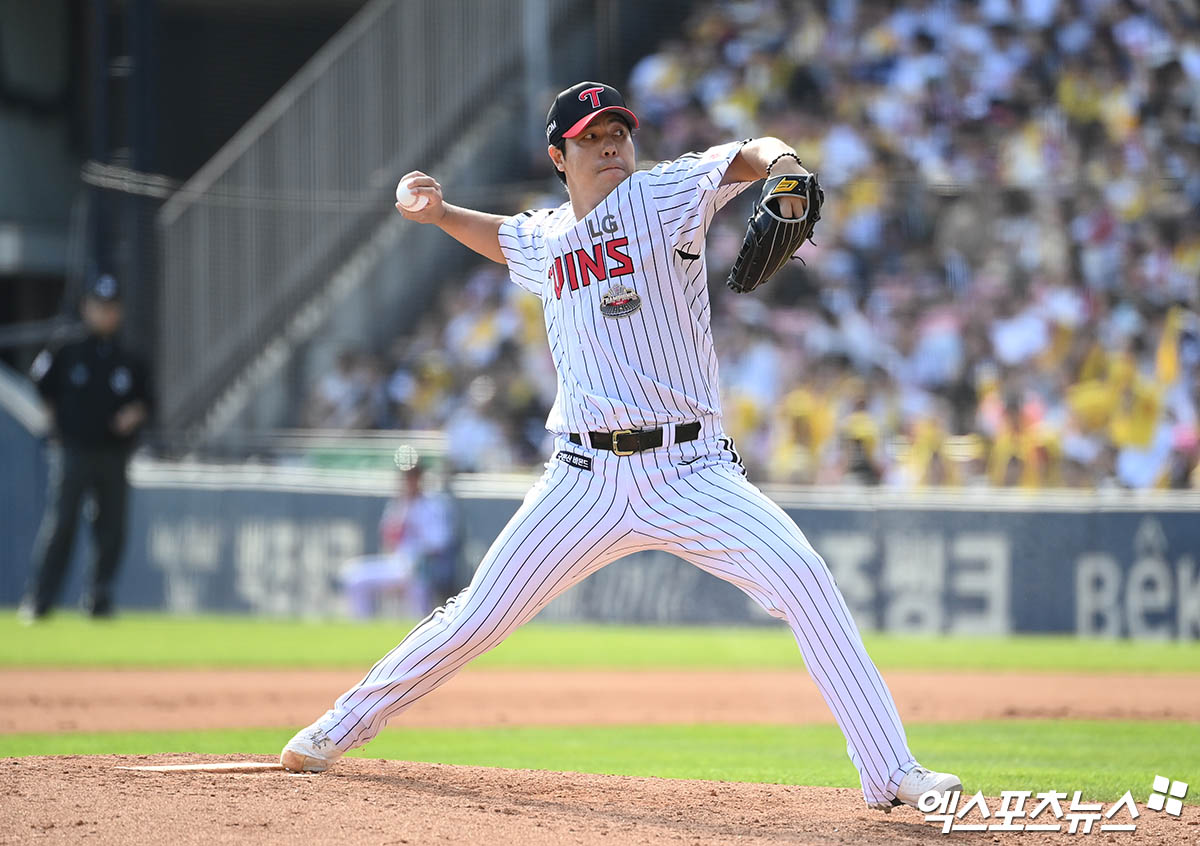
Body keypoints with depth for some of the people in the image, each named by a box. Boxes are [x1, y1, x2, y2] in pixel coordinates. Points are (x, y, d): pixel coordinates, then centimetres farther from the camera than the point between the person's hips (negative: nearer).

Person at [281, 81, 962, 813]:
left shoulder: (661, 196, -1)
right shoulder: (544, 241, 13)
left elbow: (746, 155, -15)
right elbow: (504, 238, 37)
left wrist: (781, 163, -38)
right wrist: (441, 214, 18)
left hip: (692, 471, -3)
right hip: (588, 478, 3)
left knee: (803, 579, -22)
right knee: (480, 614, 4)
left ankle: (891, 772, -19)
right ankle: (340, 730, 23)